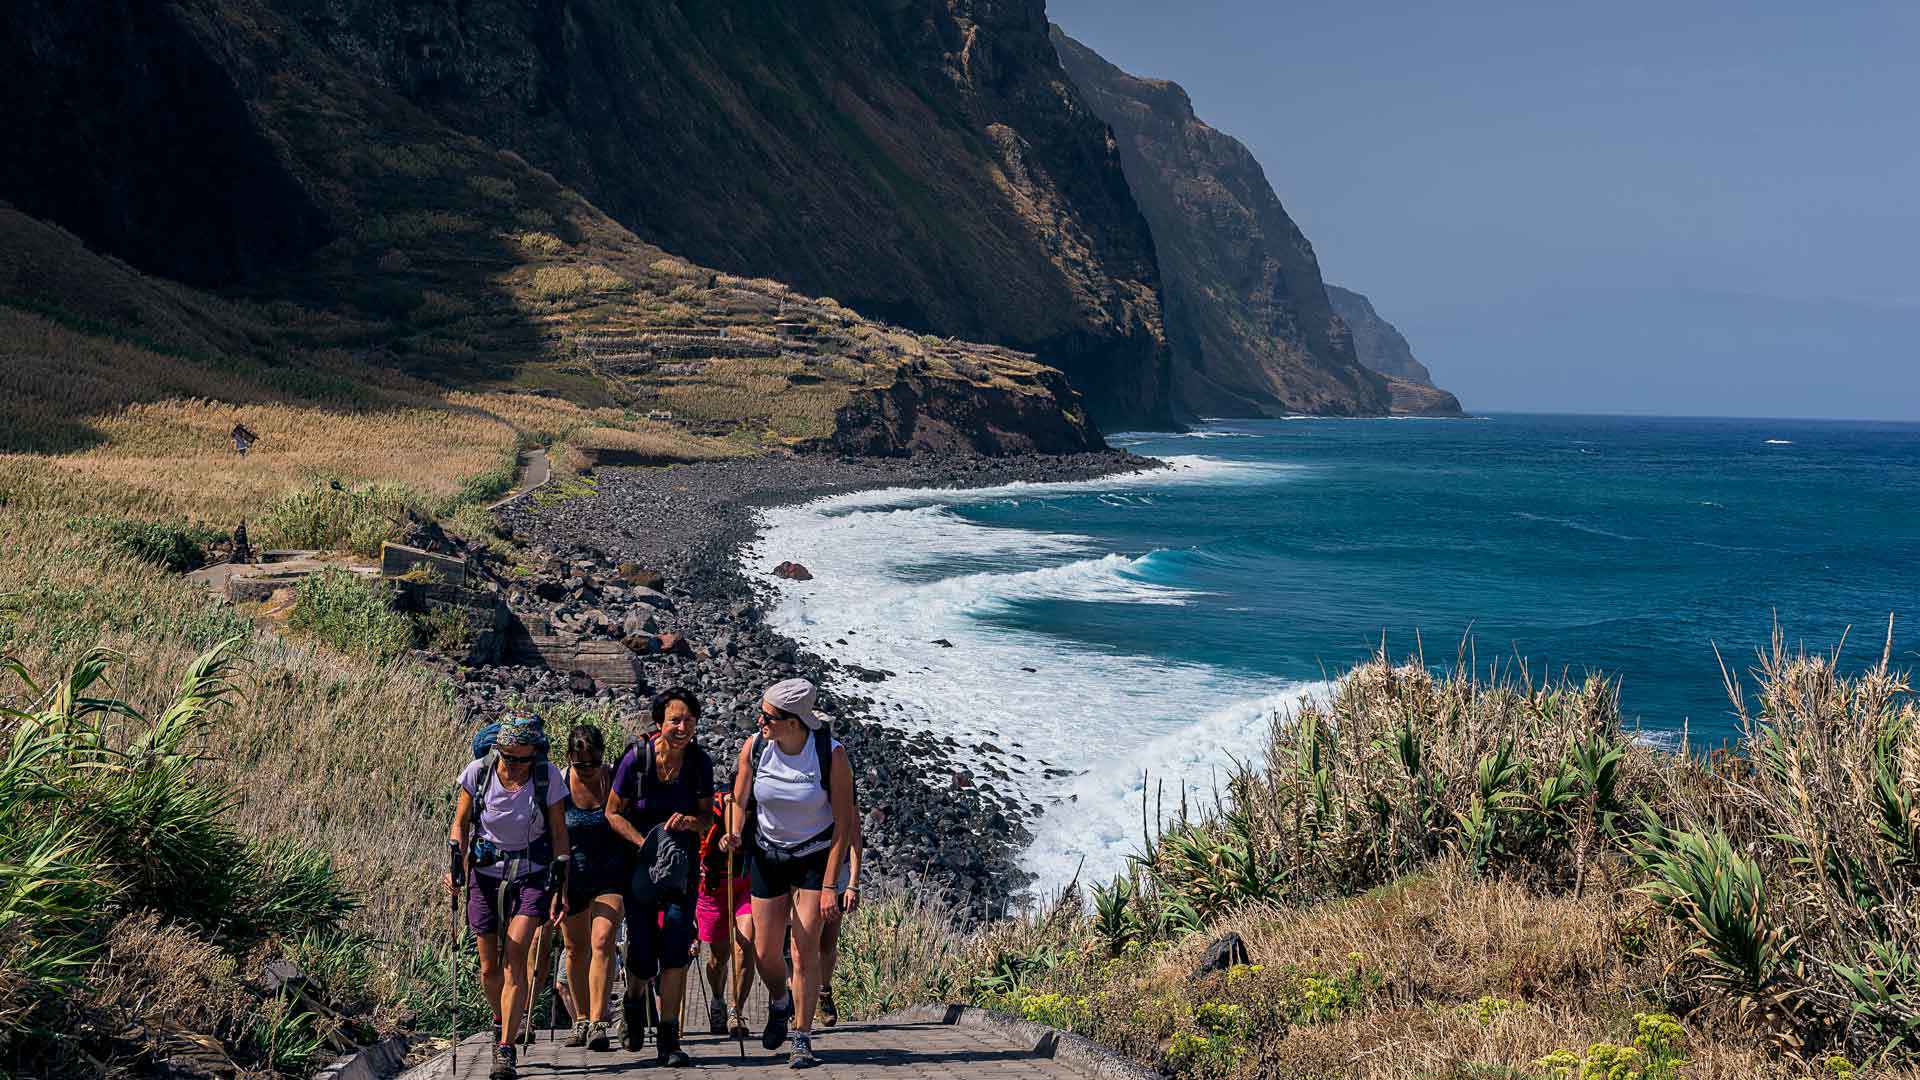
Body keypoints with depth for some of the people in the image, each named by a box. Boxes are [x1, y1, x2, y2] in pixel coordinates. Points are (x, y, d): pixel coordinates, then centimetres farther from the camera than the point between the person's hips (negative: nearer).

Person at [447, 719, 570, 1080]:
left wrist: (561, 886, -7)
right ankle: (501, 1021, 38)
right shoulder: (478, 772, -12)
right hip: (486, 873, 2)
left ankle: (505, 1051, -13)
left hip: (531, 875, -2)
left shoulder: (549, 776, -13)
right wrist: (457, 864, -14)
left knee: (515, 961, -17)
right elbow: (460, 823, 1)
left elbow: (559, 833, -4)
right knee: (489, 968, 7)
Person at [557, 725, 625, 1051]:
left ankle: (598, 1024, -15)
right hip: (572, 876, 1)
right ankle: (581, 1020, 27)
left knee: (602, 943, -15)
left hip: (611, 875, -1)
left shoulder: (616, 780, -9)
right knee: (576, 948, 12)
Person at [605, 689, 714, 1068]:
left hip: (682, 861, 1)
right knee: (643, 954, -3)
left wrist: (690, 821, -19)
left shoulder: (700, 762, -8)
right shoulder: (636, 757, -15)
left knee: (676, 944, -13)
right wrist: (644, 842, -18)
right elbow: (612, 813, -4)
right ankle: (634, 1000, 34)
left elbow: (708, 816, 4)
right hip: (638, 862, -1)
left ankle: (668, 1040, -3)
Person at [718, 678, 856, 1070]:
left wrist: (829, 886, -19)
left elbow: (844, 822, -17)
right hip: (767, 856, 3)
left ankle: (802, 1040, 3)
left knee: (805, 951, -9)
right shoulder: (754, 748, -14)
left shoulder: (832, 755, -22)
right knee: (765, 954, 4)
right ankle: (780, 1003, 37)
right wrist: (734, 834, -18)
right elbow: (739, 800, 4)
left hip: (815, 857, -3)